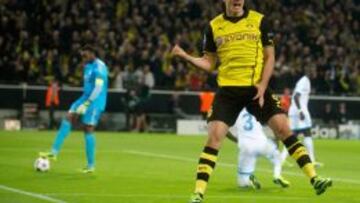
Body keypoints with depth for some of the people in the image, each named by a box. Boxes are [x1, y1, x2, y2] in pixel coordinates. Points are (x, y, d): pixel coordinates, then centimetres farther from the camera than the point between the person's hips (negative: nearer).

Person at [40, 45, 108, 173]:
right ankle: (54, 152, -9)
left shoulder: (99, 67, -16)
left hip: (95, 101, -9)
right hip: (86, 97, 9)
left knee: (88, 130, -7)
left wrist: (85, 104, -26)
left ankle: (91, 166, 1)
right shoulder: (87, 66, 14)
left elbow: (98, 88, -24)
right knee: (68, 118, -6)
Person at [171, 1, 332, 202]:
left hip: (256, 88, 0)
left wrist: (262, 85, -9)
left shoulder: (259, 21, 2)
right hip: (228, 89, 0)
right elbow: (209, 62, 10)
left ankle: (314, 178, -3)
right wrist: (186, 56, -7)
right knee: (214, 137, -10)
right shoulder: (214, 26, 5)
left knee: (284, 128, -8)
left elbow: (270, 57, 3)